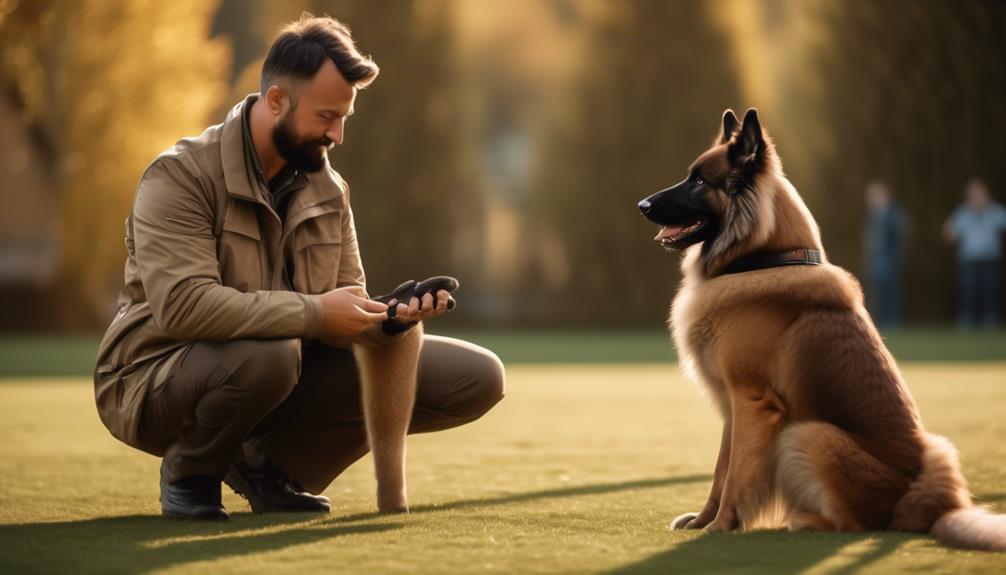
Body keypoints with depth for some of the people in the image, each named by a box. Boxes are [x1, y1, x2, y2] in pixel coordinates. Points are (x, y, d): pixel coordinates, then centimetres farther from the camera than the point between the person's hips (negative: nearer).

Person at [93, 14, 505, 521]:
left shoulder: (328, 189, 5)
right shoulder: (181, 176, -17)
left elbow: (348, 302, 7)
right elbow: (183, 305, -30)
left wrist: (389, 318, -18)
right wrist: (314, 314, -31)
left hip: (282, 379, 7)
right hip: (158, 383, -7)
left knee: (477, 378, -3)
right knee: (268, 352, -43)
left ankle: (272, 463, 4)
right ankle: (189, 473, -9)